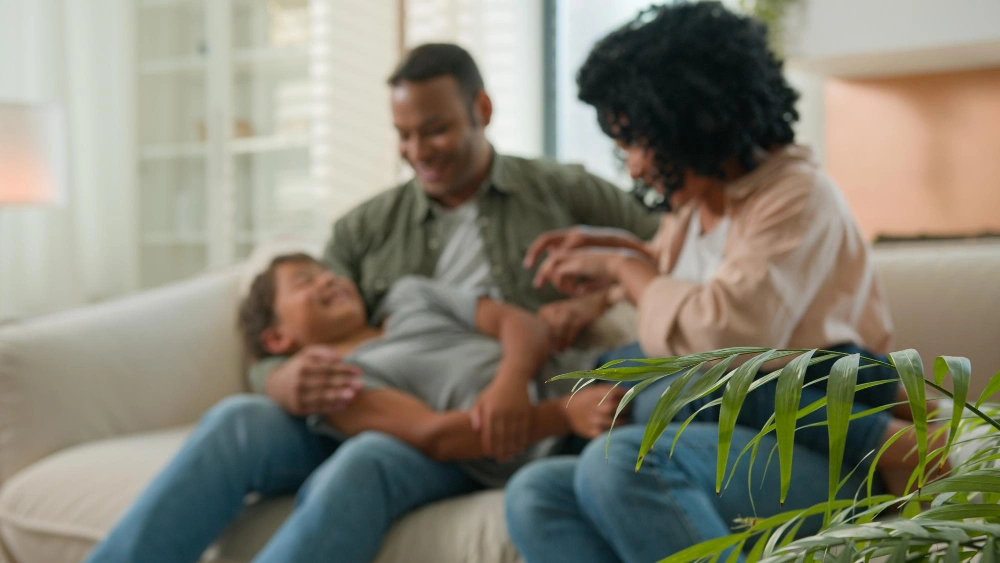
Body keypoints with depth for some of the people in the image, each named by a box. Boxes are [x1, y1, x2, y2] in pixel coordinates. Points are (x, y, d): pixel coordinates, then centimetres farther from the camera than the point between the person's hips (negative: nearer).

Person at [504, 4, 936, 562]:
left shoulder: (800, 196, -5)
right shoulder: (692, 209, 19)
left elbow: (725, 333, -20)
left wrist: (624, 267, -4)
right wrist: (624, 249, 24)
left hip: (819, 459, -8)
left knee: (620, 462, -33)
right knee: (535, 494, -15)